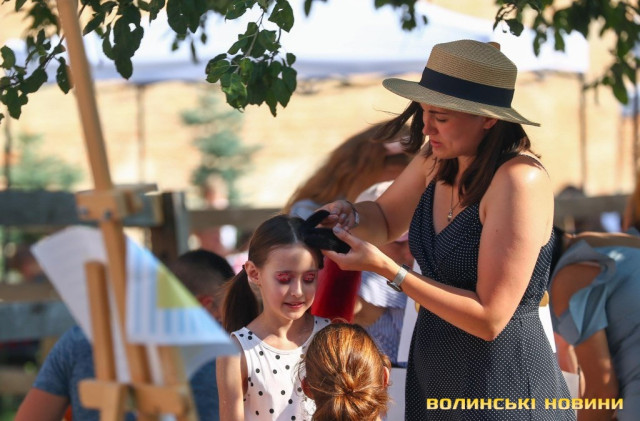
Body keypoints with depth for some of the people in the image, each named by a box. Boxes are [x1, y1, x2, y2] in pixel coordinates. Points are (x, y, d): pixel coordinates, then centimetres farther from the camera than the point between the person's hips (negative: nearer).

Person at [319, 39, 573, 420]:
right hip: (432, 376, 7)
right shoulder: (438, 158, -1)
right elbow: (385, 220, 19)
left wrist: (387, 269, -23)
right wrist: (350, 216, -5)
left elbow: (488, 319, -24)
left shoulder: (519, 181, -23)